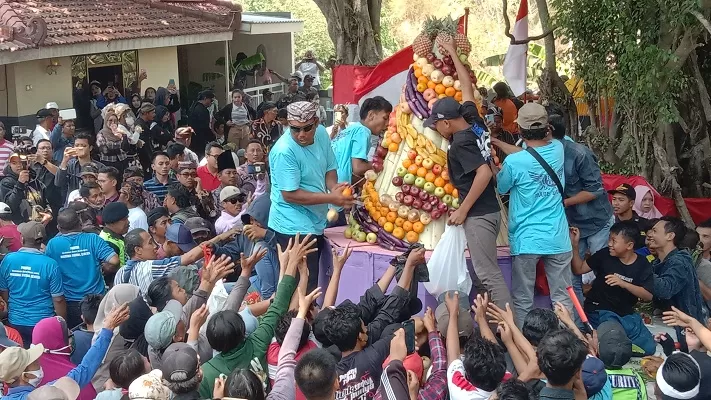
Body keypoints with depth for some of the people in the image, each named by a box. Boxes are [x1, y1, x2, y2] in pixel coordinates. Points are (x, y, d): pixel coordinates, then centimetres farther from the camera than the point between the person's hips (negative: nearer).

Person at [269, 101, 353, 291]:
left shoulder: (321, 133, -2)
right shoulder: (284, 151, -24)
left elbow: (330, 168, 10)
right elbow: (289, 195, -23)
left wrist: (334, 187, -12)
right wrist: (331, 198, -24)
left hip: (316, 223, 8)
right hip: (294, 228, -8)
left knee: (312, 279, 19)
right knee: (305, 286, -8)